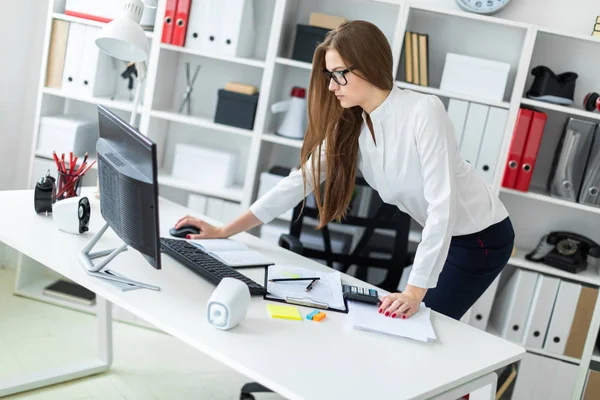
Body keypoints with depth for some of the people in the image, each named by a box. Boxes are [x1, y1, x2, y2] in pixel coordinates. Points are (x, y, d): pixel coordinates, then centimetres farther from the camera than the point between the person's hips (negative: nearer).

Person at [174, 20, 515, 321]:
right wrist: (223, 232, -11)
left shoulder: (423, 112, -28)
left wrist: (415, 291, -35)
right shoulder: (348, 126, -7)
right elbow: (299, 182, -7)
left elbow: (443, 205, -32)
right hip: (440, 236, 7)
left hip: (482, 236, -6)